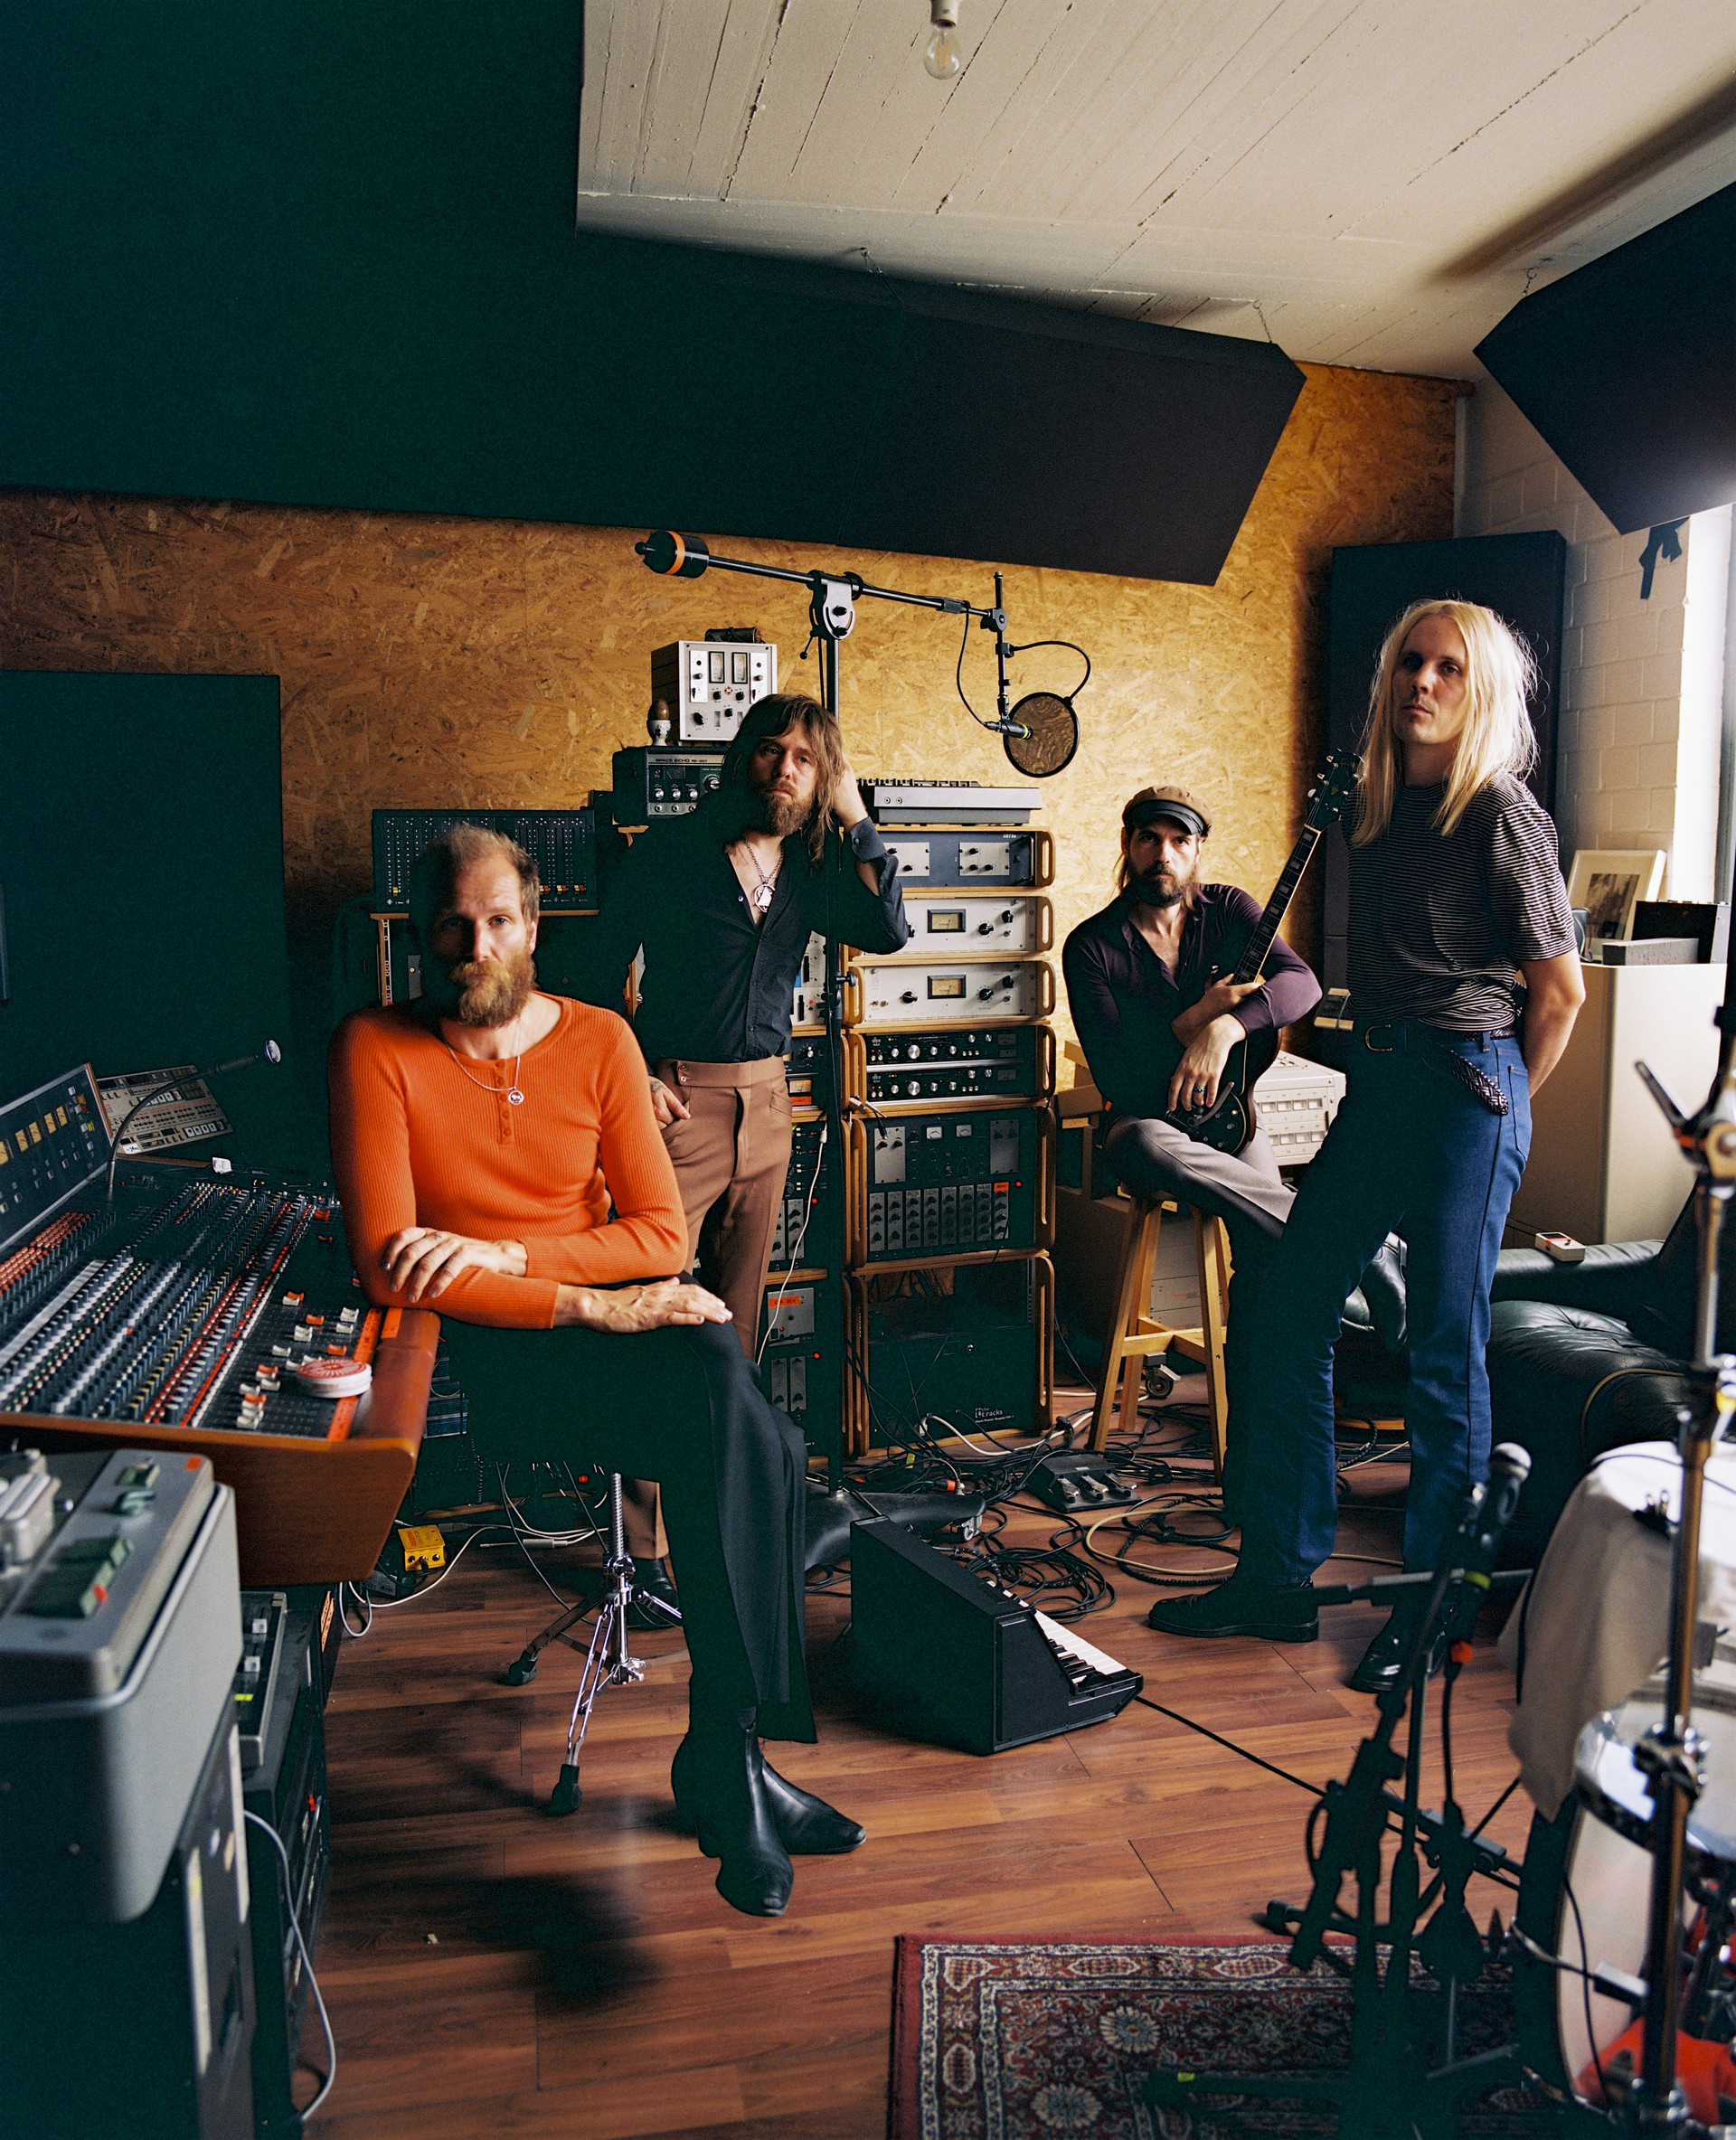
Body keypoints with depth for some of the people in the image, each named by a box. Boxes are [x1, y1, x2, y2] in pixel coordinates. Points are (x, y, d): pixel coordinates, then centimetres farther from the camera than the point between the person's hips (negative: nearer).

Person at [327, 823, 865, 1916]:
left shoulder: (598, 1039, 5)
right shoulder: (376, 1050, -5)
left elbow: (662, 1233, 1)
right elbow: (389, 1267, -15)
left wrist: (502, 1252, -15)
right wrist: (587, 1303, -22)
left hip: (625, 1308, 4)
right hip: (483, 1341, -4)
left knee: (730, 1404, -28)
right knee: (751, 1443, -27)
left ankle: (724, 1751, -11)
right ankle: (737, 1754, -13)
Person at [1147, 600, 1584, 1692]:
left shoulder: (1500, 813, -9)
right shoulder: (1378, 805, 13)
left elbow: (1559, 989, -5)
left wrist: (1500, 1105, 3)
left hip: (1466, 1088, -8)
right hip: (1376, 1082, 8)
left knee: (1445, 1354, 1)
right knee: (1288, 1311, 7)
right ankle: (1281, 1578, 19)